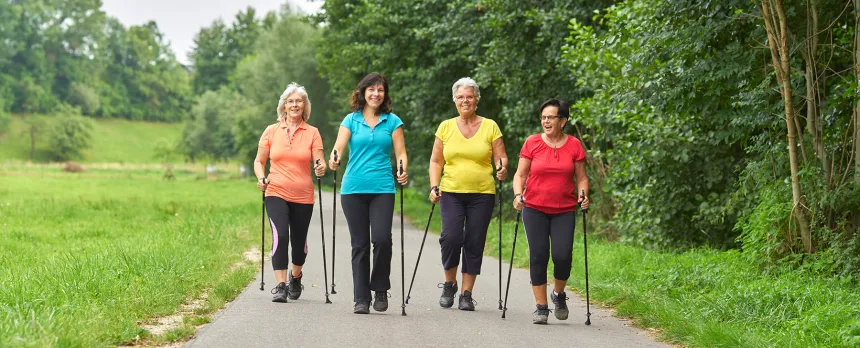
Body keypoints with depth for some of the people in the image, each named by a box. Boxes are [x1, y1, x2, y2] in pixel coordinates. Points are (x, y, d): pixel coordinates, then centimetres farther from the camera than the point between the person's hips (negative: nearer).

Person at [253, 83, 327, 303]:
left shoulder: (312, 133, 3)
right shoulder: (271, 131, 6)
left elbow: (319, 162, -3)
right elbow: (259, 161, 12)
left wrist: (322, 168, -26)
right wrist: (261, 178, -7)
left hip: (303, 196, 1)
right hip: (276, 193, -1)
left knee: (299, 242, 9)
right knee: (280, 236, -18)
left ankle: (295, 277, 38)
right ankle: (281, 286, -16)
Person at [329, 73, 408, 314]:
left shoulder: (392, 121, 8)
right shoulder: (351, 120, 8)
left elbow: (400, 153, 3)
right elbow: (339, 146, -4)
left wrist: (403, 172, -17)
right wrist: (334, 159, -27)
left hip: (382, 188, -1)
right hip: (353, 188, 1)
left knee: (382, 239, -15)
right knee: (359, 244, 2)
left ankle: (380, 290, 4)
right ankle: (361, 298, 8)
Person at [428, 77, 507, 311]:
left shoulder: (490, 126, 5)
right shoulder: (446, 127, 8)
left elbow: (501, 158, 5)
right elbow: (436, 161, 11)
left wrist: (502, 169, -17)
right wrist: (434, 187, -2)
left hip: (482, 194, 0)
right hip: (451, 193, 0)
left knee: (474, 244, 1)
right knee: (451, 237, -15)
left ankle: (467, 294, 10)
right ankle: (449, 284, 8)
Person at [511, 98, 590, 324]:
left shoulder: (574, 145, 3)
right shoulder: (532, 143, 1)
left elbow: (581, 178, 9)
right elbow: (520, 174, 5)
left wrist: (583, 195, -9)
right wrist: (518, 194, -12)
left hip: (564, 211, 0)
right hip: (535, 209, 0)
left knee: (562, 256, -10)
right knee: (538, 256, -3)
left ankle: (559, 294, 19)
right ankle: (541, 307, 7)